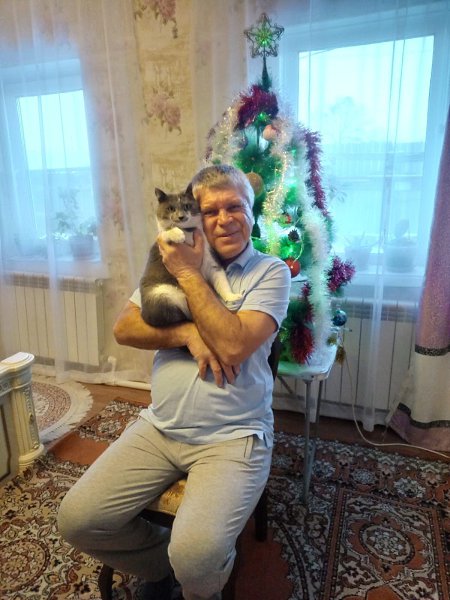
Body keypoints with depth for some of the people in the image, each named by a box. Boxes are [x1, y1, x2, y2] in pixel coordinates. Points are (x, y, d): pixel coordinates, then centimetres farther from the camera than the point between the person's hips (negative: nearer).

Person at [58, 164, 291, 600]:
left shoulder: (271, 271, -4)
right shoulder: (177, 258, 10)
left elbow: (234, 345, -19)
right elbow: (123, 328, 1)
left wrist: (189, 274, -12)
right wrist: (188, 334, -15)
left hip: (232, 437, -4)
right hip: (159, 428, 5)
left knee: (195, 557, -23)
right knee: (76, 520, -4)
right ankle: (160, 562, 24)